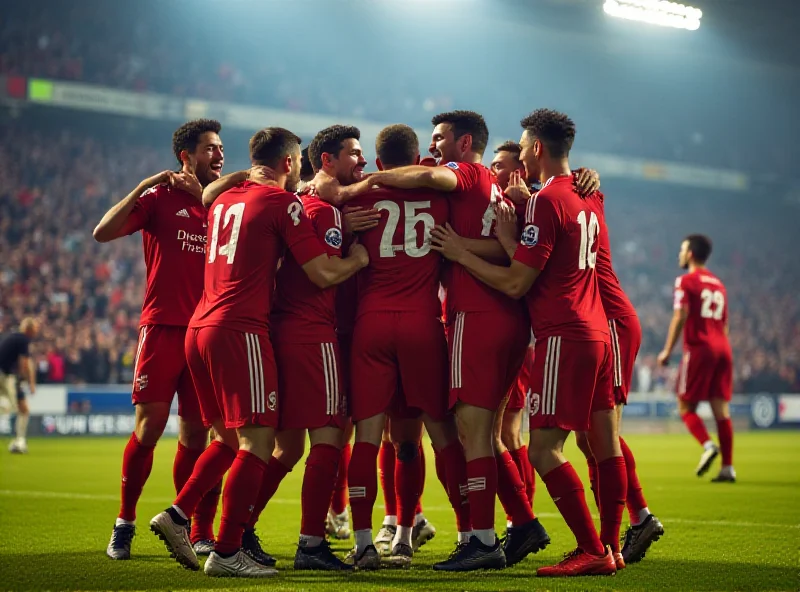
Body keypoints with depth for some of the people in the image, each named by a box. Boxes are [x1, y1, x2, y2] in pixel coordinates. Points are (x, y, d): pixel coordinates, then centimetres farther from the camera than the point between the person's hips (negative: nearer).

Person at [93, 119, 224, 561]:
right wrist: (142, 188, -14)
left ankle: (199, 532, 9)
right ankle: (124, 523, 10)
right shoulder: (160, 197, 2)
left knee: (195, 433, 5)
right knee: (150, 426, -4)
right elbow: (103, 232, -6)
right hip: (163, 327, -3)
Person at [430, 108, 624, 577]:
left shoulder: (547, 200, -12)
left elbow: (516, 283, -13)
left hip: (564, 338, -9)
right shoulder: (589, 196, 14)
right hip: (598, 331, 9)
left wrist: (461, 255, -3)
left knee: (544, 449, -7)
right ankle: (610, 546, 15)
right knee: (605, 444, 10)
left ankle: (594, 552, -10)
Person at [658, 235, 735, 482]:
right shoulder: (718, 283, 19)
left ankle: (708, 445, -20)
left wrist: (667, 350, -7)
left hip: (698, 349, -6)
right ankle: (728, 468, -2)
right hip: (722, 349, 6)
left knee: (686, 407, 2)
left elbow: (680, 317, -11)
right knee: (721, 410, 3)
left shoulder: (686, 281, -2)